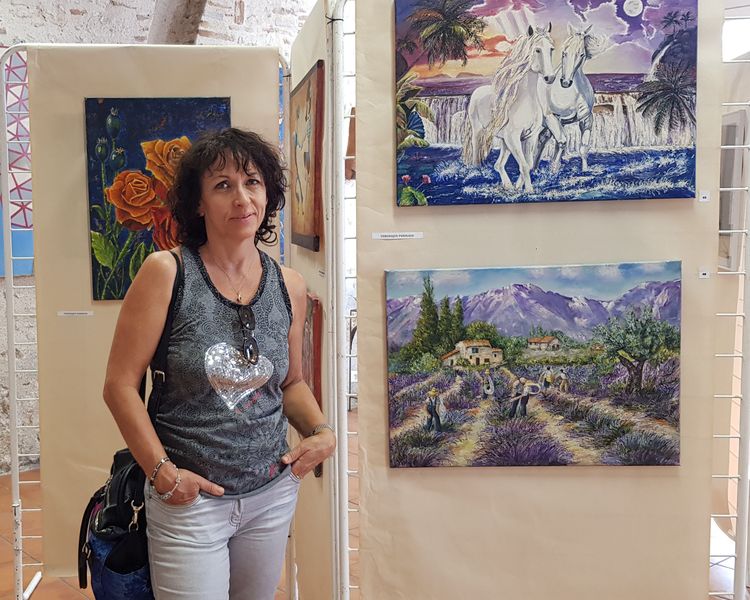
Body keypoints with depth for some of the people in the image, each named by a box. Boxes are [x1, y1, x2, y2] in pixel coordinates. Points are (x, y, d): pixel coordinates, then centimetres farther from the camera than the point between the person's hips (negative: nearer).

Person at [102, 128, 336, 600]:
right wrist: (161, 470, -14)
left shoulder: (290, 287, 1)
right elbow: (121, 385, -10)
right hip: (189, 498, -4)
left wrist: (321, 431, -3)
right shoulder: (165, 272, -11)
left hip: (273, 495, 4)